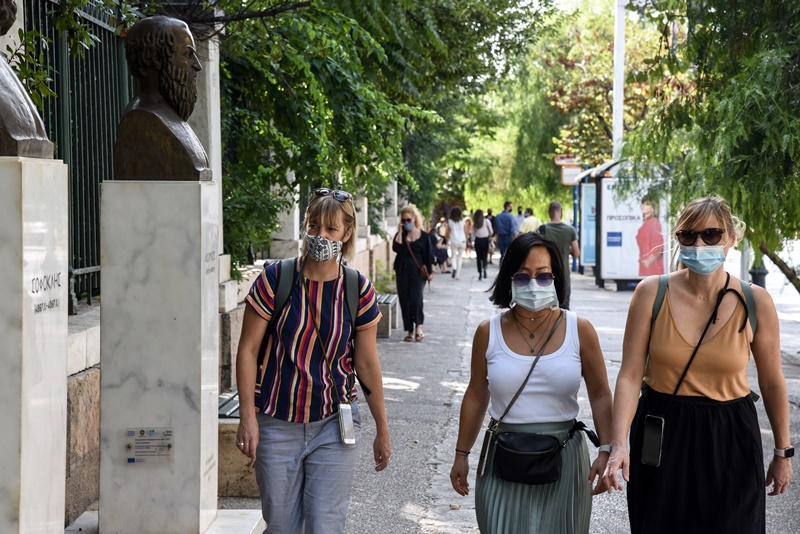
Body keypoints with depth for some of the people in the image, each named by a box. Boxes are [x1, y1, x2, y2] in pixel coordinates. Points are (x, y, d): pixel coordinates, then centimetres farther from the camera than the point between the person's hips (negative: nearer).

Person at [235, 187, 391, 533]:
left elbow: (367, 364, 5)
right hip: (276, 424, 0)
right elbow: (248, 350, -4)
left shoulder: (359, 291, -3)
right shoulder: (274, 280, -7)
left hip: (334, 425, 0)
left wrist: (382, 431, 9)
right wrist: (247, 417, -11)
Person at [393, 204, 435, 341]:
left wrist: (430, 272, -1)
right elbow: (396, 248, -12)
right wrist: (400, 232, -11)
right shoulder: (400, 235, 7)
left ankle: (419, 326, 4)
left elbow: (428, 255, 3)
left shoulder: (423, 235, 2)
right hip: (403, 271, 3)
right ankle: (410, 331, 12)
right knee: (404, 301, 3)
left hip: (418, 271, -3)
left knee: (416, 299, -17)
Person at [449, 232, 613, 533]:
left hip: (564, 461, 0)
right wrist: (461, 455, 11)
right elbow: (476, 398, 8)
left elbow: (600, 397, 2)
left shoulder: (579, 330, -2)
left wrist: (606, 451, -7)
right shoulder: (488, 333, 0)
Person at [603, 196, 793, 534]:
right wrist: (619, 444, -21)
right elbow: (630, 375, -11)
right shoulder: (652, 293, -9)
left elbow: (772, 383, 3)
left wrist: (783, 453, 10)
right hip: (661, 439, 0)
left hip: (729, 442, 0)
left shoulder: (755, 302, -8)